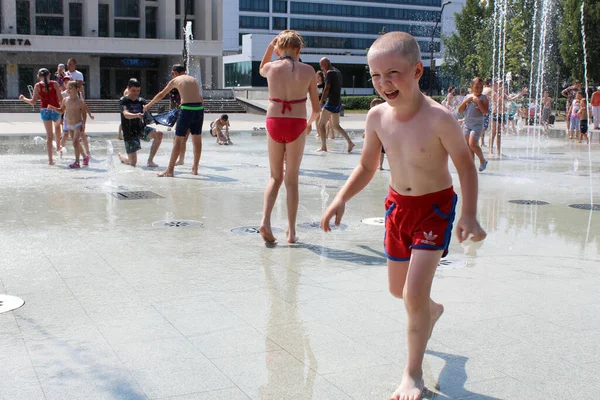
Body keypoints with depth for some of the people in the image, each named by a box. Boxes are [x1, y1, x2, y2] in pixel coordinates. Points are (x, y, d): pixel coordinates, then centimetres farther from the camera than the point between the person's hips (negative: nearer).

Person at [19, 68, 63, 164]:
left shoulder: (37, 86, -1)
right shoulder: (55, 84, -3)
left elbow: (33, 102, -3)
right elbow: (60, 99, -8)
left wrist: (23, 99, 14)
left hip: (44, 110, 0)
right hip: (55, 110, 0)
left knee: (49, 136, 6)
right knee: (57, 126, 34)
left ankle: (50, 159, 2)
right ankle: (58, 146, 39)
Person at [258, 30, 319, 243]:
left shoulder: (271, 67, 0)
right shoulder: (308, 70, -3)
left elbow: (261, 70, 29)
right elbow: (316, 108, 3)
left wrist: (269, 48, 19)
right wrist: (310, 123, 22)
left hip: (274, 123, 1)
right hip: (296, 125, -1)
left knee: (275, 176, 16)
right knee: (292, 179, 8)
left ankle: (265, 220, -4)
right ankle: (291, 232, 9)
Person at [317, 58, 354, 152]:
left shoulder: (329, 73, -12)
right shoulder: (338, 72, 16)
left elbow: (327, 89, -18)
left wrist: (320, 103, -17)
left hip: (331, 102, -9)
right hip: (338, 102, 9)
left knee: (321, 124, -2)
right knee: (336, 126, 17)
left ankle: (323, 147, -3)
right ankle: (350, 142, 7)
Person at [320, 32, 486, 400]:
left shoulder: (438, 118, -25)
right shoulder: (378, 117, -10)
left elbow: (465, 165, -14)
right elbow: (367, 167, 3)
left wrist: (469, 216, -21)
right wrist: (342, 199, -10)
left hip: (435, 207, -5)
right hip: (398, 205, 6)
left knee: (414, 294, -12)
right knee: (398, 288, 19)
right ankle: (431, 310, 55)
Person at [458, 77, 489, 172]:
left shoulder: (483, 97, -3)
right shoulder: (468, 97, 10)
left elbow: (485, 111, -16)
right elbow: (460, 110, 8)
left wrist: (478, 101, -18)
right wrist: (466, 101, -5)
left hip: (477, 124, -5)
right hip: (467, 124, 5)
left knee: (472, 144, -17)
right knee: (468, 146, 4)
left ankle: (483, 160, 5)